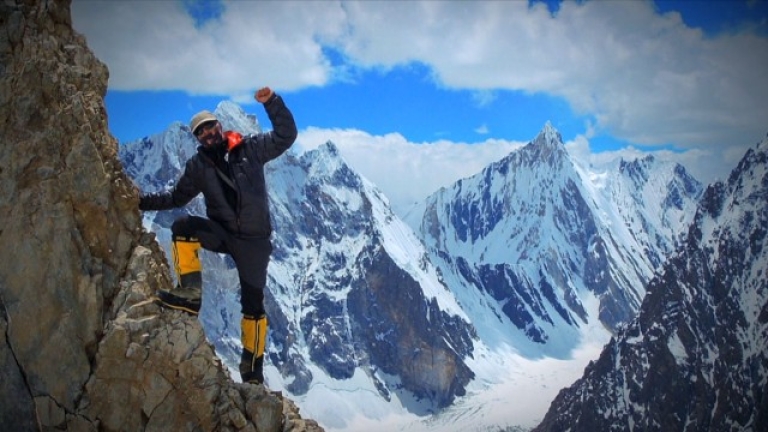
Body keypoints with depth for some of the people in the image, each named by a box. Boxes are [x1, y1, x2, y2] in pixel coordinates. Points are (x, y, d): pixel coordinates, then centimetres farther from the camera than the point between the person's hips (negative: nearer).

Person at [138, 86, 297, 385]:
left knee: (253, 305, 1)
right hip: (222, 232, 2)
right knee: (183, 228, -28)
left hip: (254, 240, -2)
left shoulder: (249, 148, -2)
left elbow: (285, 136, -5)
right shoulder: (198, 166, 5)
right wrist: (144, 202, 3)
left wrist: (272, 103, -18)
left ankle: (253, 368, 16)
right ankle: (191, 293, -20)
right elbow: (177, 197, 15)